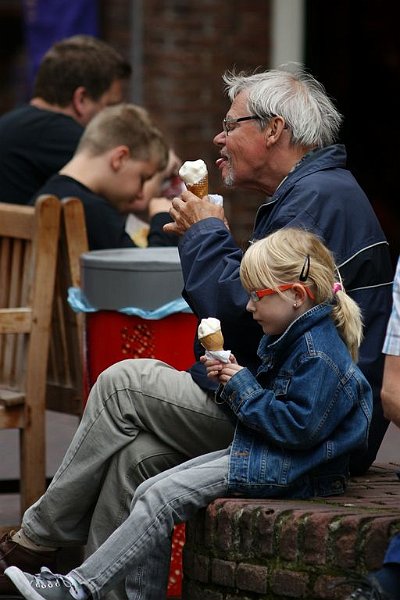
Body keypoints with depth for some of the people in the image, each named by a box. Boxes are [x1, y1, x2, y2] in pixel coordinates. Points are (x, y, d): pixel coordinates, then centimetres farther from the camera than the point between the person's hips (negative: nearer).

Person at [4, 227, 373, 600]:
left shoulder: (318, 353, -19)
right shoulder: (284, 339, 14)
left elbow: (299, 427, -26)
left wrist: (243, 388, -17)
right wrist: (230, 379, 3)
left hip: (286, 471, -11)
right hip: (258, 454, 11)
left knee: (162, 498, -17)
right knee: (149, 492, 0)